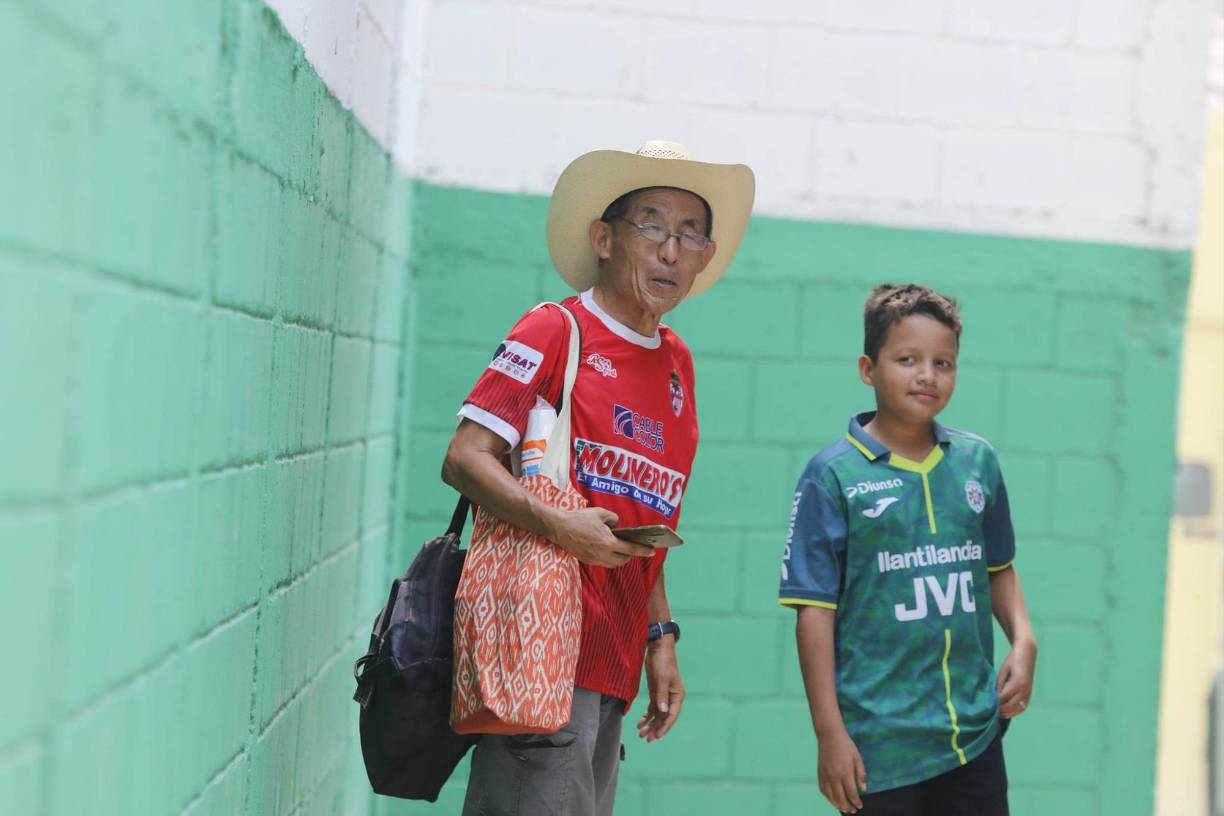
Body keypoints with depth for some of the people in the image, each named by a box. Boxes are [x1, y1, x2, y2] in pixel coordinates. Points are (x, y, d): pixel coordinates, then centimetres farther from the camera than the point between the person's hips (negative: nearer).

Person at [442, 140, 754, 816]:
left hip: (615, 663, 7)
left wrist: (659, 638, 17)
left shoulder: (678, 365, 18)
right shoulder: (555, 330, -3)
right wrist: (558, 526, -24)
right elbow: (464, 457, -10)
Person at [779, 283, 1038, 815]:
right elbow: (815, 610, -7)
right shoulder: (834, 475, -6)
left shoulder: (978, 461, 7)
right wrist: (829, 733, -10)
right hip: (879, 748, -4)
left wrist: (1023, 641, 3)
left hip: (976, 735, 4)